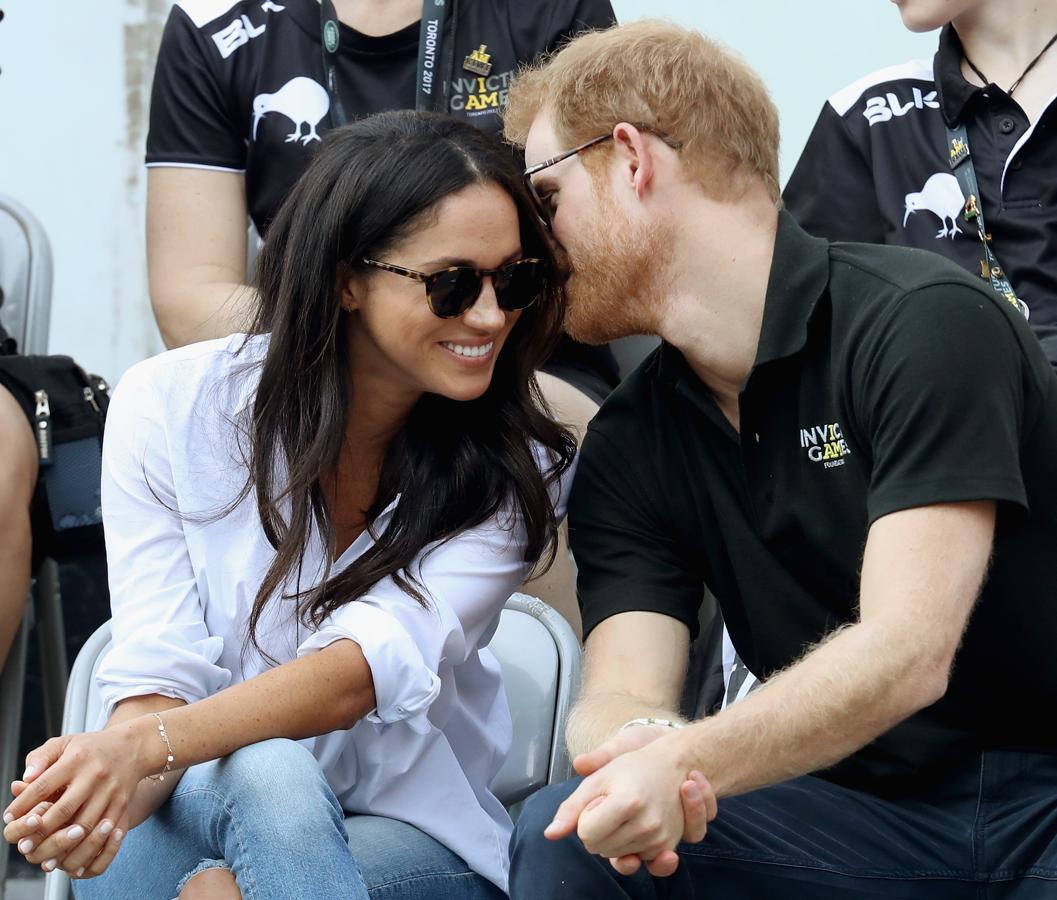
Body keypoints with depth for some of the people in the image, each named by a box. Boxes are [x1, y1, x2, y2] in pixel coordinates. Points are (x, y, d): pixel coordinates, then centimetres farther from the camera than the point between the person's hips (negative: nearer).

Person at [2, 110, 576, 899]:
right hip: (198, 809, 1)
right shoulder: (170, 408, -7)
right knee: (266, 773, -34)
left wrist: (144, 746, -37)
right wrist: (108, 788, -35)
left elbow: (373, 665, -21)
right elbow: (160, 676, -11)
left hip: (415, 834, -1)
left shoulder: (519, 467, -7)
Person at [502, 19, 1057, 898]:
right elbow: (622, 691, -4)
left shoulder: (921, 320, -12)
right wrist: (637, 749, -29)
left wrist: (683, 761, -34)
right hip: (868, 810, 5)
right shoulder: (627, 451, 8)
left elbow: (906, 653, -21)